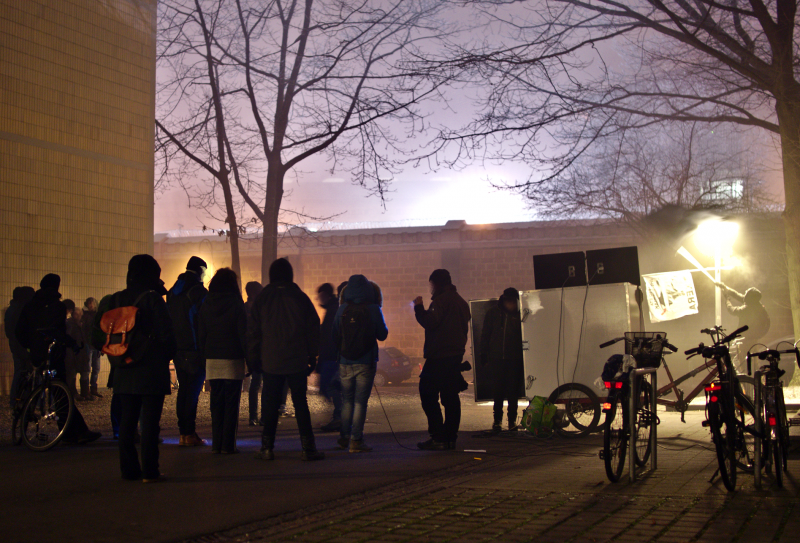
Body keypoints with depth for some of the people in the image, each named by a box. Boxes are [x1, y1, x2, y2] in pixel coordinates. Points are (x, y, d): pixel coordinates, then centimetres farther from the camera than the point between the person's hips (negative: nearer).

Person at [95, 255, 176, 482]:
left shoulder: (113, 300, 5)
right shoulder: (152, 299, -12)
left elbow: (98, 338, 6)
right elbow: (166, 335, -14)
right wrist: (168, 356, 4)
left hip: (124, 372, 5)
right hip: (152, 372, -5)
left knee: (127, 421, 12)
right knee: (150, 422, -1)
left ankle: (129, 469, 15)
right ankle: (150, 471, 0)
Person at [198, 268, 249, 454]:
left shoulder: (206, 306, 7)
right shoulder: (236, 305, -6)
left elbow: (201, 335, 9)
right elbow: (244, 334, -7)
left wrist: (206, 357, 13)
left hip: (212, 361, 4)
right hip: (233, 361, -4)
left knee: (216, 404, 10)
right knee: (231, 403, 1)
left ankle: (216, 444, 10)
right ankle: (228, 444, -1)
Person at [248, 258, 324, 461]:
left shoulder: (262, 299, 1)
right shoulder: (301, 298, 0)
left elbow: (253, 331, 4)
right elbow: (313, 329, 3)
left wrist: (254, 358, 11)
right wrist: (312, 357, 10)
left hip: (270, 362, 0)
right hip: (297, 361, 0)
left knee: (269, 405, 7)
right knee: (300, 403, 4)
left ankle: (267, 448, 7)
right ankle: (308, 448, 2)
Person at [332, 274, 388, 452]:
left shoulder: (342, 309, -2)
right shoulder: (373, 309, -9)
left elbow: (335, 336, 7)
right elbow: (382, 335, -1)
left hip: (346, 362, 3)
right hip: (365, 362, -3)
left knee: (347, 400, 16)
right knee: (360, 402, 0)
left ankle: (344, 437, 23)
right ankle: (356, 440, 0)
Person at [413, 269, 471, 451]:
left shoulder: (441, 300, -12)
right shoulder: (461, 302, 17)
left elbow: (429, 322, -19)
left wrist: (419, 307, -5)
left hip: (439, 356, -9)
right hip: (456, 354, 9)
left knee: (428, 395, -5)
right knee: (450, 397, 10)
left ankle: (438, 438, -11)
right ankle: (450, 437, 10)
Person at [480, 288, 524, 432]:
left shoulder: (520, 313, 1)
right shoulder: (493, 312, 2)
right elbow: (485, 334, 7)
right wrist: (484, 356, 2)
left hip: (515, 359, 0)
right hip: (497, 359, 0)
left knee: (513, 391, 1)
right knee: (498, 390, 2)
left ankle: (512, 420, 11)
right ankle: (497, 420, 13)